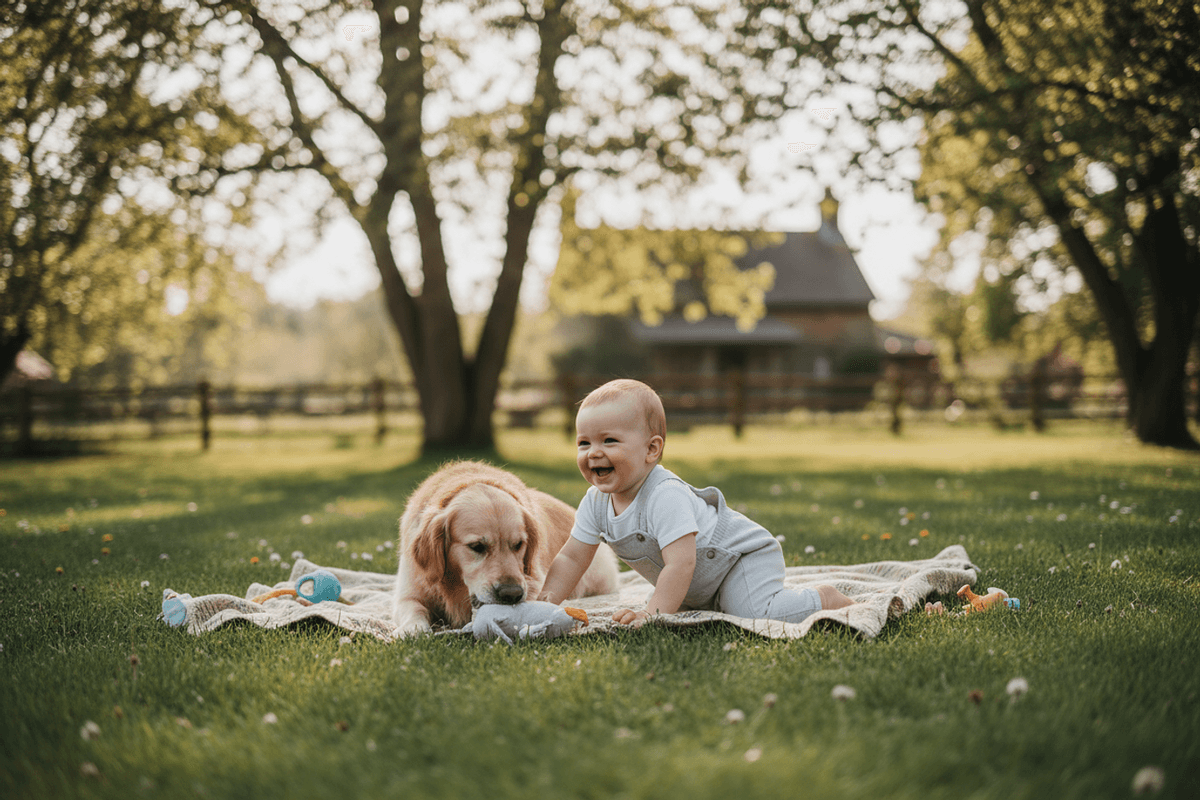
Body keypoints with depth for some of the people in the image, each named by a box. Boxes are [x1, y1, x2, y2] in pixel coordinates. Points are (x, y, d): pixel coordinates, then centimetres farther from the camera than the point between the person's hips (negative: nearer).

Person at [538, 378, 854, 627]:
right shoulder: (597, 501, -9)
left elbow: (680, 564, -41)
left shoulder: (665, 497, -35)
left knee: (755, 614, -28)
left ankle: (825, 598, -3)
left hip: (743, 555, -9)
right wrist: (546, 602, -17)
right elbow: (571, 557, -4)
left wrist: (654, 613, -45)